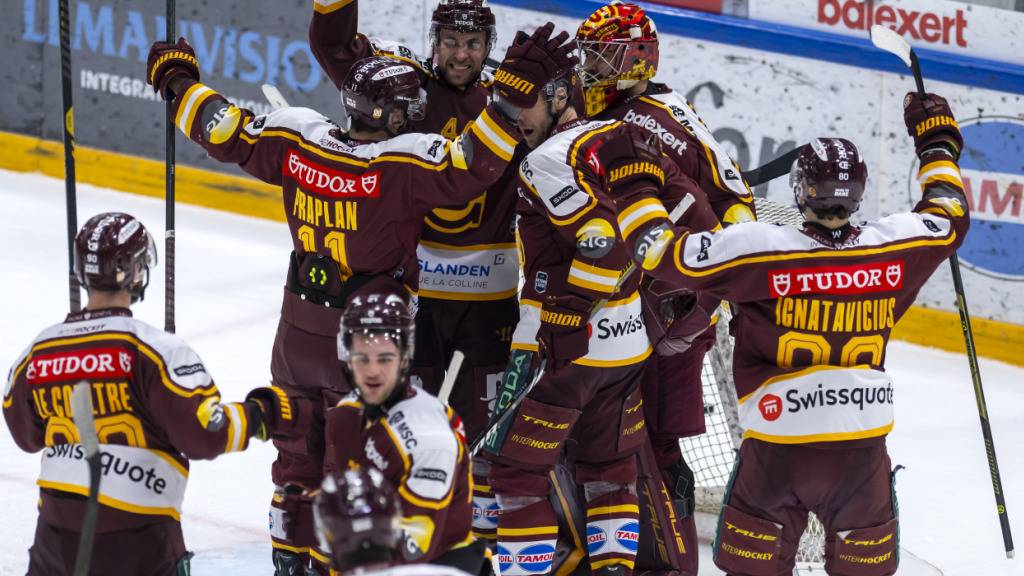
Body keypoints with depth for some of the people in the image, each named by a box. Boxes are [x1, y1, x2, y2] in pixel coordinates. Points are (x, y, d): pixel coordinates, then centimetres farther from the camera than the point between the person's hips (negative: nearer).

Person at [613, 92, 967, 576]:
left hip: (779, 442, -2)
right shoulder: (893, 246, -5)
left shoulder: (762, 250, -15)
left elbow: (667, 253, -11)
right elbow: (949, 217, 15)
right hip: (862, 442, 2)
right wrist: (937, 141, 30)